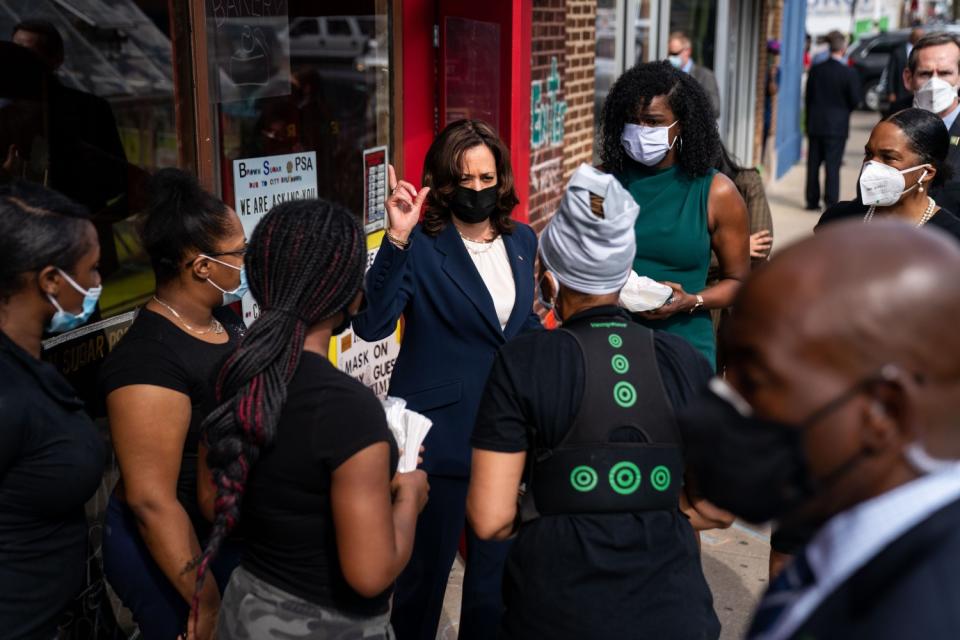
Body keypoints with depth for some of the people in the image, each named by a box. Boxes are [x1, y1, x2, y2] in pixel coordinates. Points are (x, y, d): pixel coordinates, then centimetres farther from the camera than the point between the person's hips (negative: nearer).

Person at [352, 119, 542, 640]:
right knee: (426, 564, 10)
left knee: (497, 562, 18)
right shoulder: (420, 246, -14)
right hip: (440, 434, -5)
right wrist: (396, 239, -35)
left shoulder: (521, 240, 4)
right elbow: (371, 324, -29)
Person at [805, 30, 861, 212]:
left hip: (815, 124, 3)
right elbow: (855, 101, -9)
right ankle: (831, 202, 0)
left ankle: (812, 200, 15)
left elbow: (808, 97, 5)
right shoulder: (849, 73, -13)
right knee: (832, 165, 1)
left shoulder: (815, 70, -2)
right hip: (837, 126, -3)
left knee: (813, 164, 10)